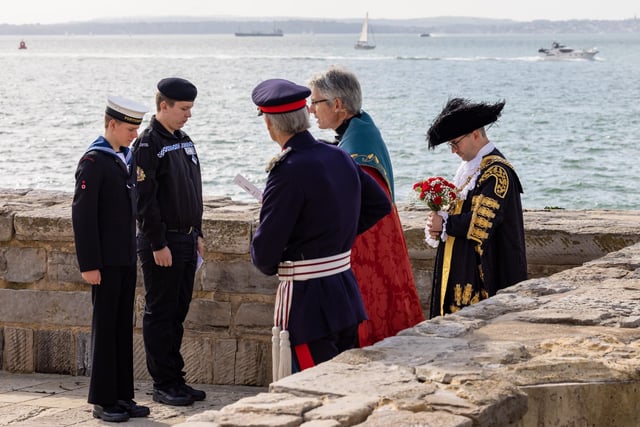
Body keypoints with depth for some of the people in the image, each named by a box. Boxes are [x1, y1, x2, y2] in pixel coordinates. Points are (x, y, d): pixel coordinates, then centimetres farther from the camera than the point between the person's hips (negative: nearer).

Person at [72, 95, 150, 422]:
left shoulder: (127, 158, 13)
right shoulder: (93, 162, -13)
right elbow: (82, 215, -16)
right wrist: (89, 265, -19)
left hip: (126, 258, 8)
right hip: (105, 260, -8)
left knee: (124, 327, 10)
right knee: (105, 327, -2)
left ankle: (122, 395, 16)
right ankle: (102, 401, 4)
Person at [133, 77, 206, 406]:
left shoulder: (184, 141, 13)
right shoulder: (148, 145, -13)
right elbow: (145, 200, -17)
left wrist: (197, 234, 15)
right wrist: (158, 245, -18)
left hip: (186, 240, 8)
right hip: (162, 243, -8)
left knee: (177, 313, 12)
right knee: (160, 314, -1)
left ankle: (176, 379, 19)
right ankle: (163, 385, 5)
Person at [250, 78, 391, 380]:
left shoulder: (288, 172, -20)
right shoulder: (340, 157, 4)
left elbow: (264, 254, -17)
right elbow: (380, 205, 19)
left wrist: (268, 264, 5)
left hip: (308, 301, -8)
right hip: (346, 293, 8)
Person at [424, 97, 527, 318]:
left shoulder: (497, 171, -14)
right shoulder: (470, 167, 15)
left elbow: (482, 223, -21)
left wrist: (445, 223, -11)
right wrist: (436, 226, -1)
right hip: (461, 267, 9)